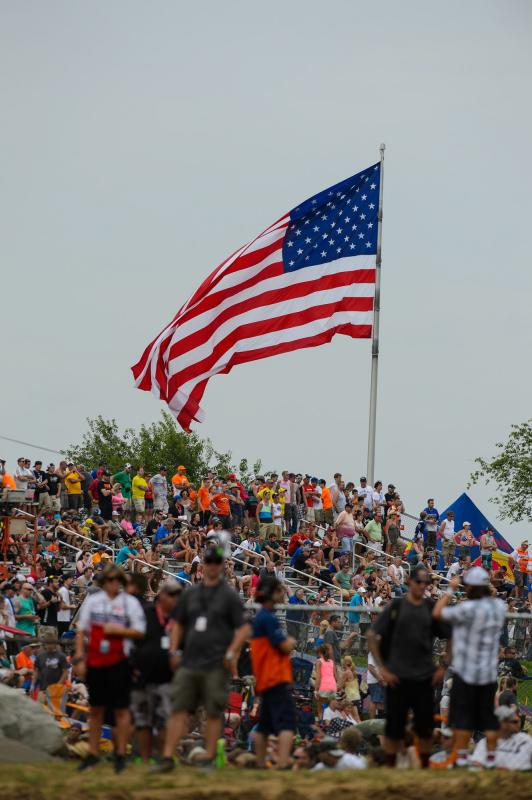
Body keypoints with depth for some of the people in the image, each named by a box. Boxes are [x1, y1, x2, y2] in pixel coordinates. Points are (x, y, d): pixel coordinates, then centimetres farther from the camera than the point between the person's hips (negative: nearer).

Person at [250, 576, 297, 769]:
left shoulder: (260, 617, 17)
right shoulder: (268, 618, -14)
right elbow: (285, 646, -15)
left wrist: (287, 642, 9)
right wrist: (291, 642, 5)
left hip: (265, 679, 10)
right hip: (277, 677, -10)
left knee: (264, 725, 16)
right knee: (286, 723, -18)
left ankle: (260, 766, 22)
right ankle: (283, 764, -31)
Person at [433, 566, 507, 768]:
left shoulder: (469, 609, -20)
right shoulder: (499, 606, -1)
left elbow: (437, 613, -14)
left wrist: (451, 589, -5)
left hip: (466, 672, -5)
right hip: (489, 673, 5)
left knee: (462, 716, 2)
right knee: (488, 717, 10)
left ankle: (461, 758, 2)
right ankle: (490, 759, 10)